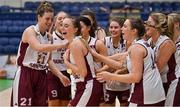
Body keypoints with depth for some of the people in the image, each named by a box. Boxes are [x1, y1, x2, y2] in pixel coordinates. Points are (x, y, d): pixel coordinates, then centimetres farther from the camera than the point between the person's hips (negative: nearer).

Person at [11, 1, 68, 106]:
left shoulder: (49, 36, 10)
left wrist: (60, 75, 3)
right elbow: (39, 47, -31)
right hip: (25, 74, -7)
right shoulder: (30, 31, -12)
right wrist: (62, 45, -33)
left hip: (41, 76, 7)